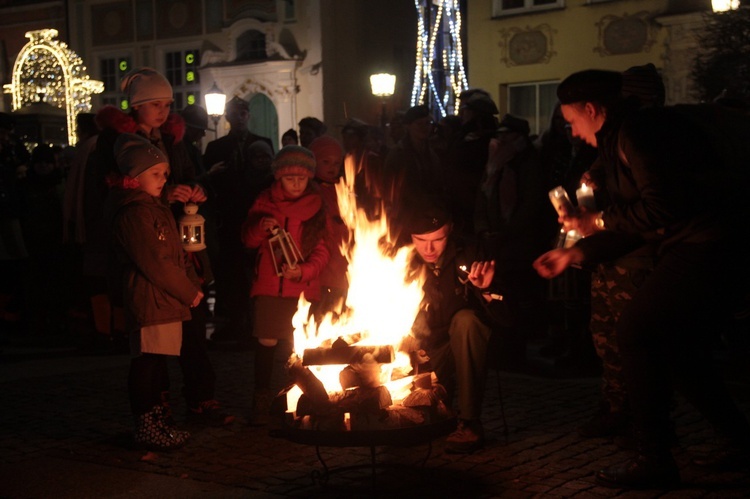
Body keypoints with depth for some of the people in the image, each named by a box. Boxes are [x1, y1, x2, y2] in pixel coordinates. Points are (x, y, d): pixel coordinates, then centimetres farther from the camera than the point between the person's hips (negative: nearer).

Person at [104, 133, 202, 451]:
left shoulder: (157, 208, 20)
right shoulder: (134, 214, -14)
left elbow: (177, 255, 22)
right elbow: (154, 263, -19)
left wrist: (192, 285, 7)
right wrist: (188, 293, -13)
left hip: (167, 302, 10)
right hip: (149, 302, -10)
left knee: (157, 361, 14)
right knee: (146, 362, -5)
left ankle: (157, 422, 22)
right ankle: (146, 428, 0)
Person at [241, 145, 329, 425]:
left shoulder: (317, 206, 2)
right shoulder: (265, 201, 6)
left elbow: (322, 251, 1)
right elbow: (248, 240, 12)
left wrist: (304, 271, -18)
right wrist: (261, 228, -10)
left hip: (304, 288, -1)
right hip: (269, 286, 1)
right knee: (267, 342, -1)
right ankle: (261, 402, 10)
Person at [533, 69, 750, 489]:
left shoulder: (636, 132, -11)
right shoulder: (625, 140, 21)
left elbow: (660, 206, -22)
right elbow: (637, 226, 23)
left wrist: (601, 220, -7)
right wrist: (575, 253, 22)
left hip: (703, 246, -11)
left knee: (636, 331, -10)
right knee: (681, 349, 16)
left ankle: (654, 459, -6)